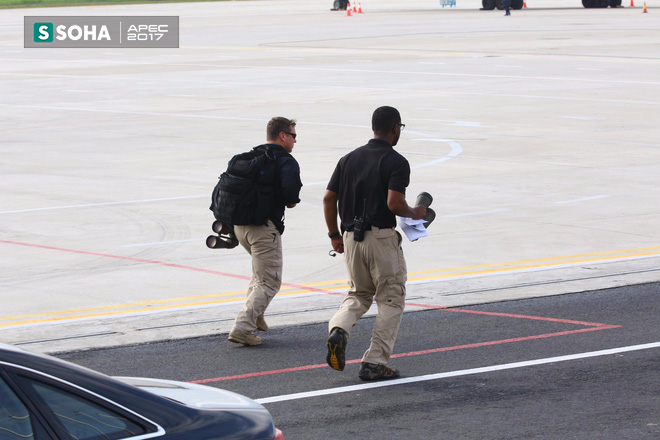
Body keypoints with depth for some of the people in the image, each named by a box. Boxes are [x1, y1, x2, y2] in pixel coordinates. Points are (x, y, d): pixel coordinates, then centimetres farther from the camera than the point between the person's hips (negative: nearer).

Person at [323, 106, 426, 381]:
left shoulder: (348, 159, 11)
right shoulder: (396, 162, -8)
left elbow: (329, 199, 9)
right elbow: (394, 203, -20)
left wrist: (334, 235, 18)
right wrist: (415, 214, 0)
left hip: (350, 237, 6)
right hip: (381, 237, -6)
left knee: (359, 294, 21)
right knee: (391, 300, 6)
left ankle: (339, 330, -9)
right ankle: (374, 363, 0)